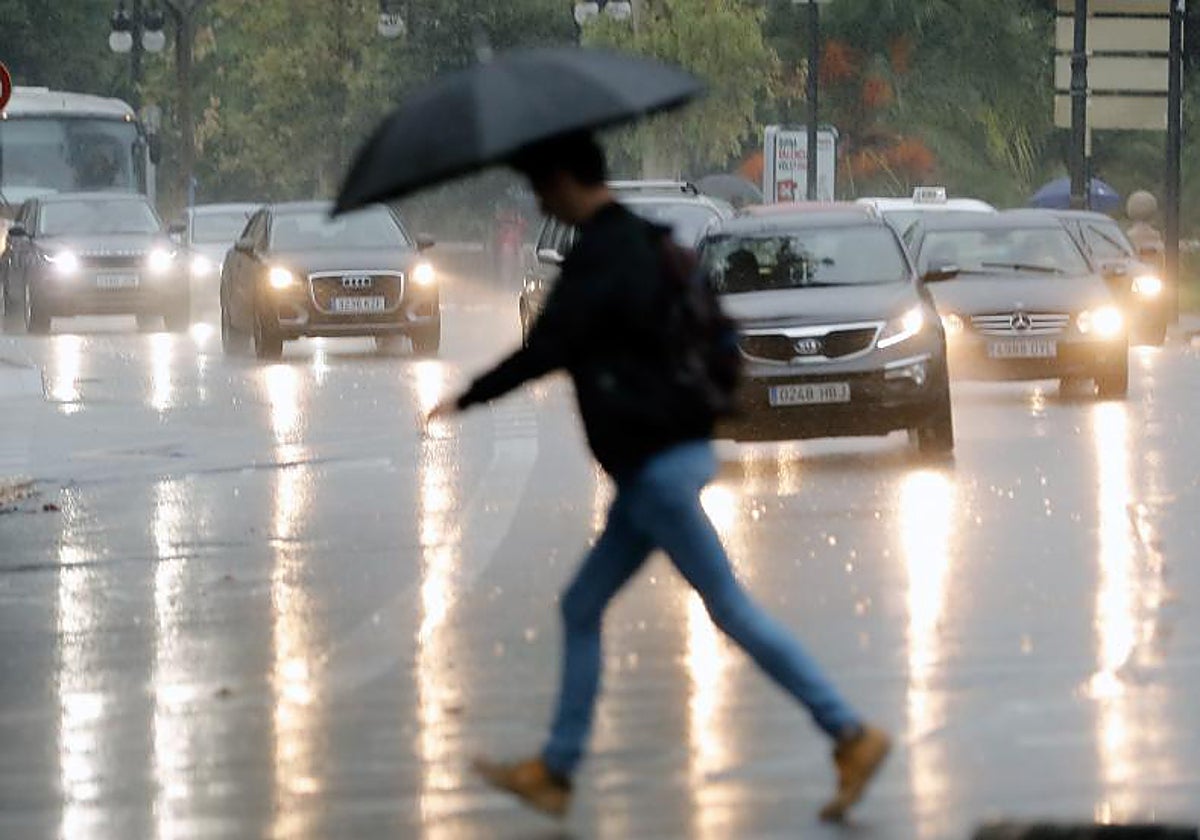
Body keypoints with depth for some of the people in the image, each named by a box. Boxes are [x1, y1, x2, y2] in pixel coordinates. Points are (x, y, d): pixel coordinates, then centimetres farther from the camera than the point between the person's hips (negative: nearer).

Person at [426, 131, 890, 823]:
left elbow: (547, 349, -22)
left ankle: (851, 734, -6)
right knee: (582, 609, 13)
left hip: (658, 464, -10)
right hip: (661, 458, 10)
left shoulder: (602, 255, -16)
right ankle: (556, 770, 16)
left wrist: (467, 401, -12)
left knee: (732, 610, -7)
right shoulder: (645, 241, 14)